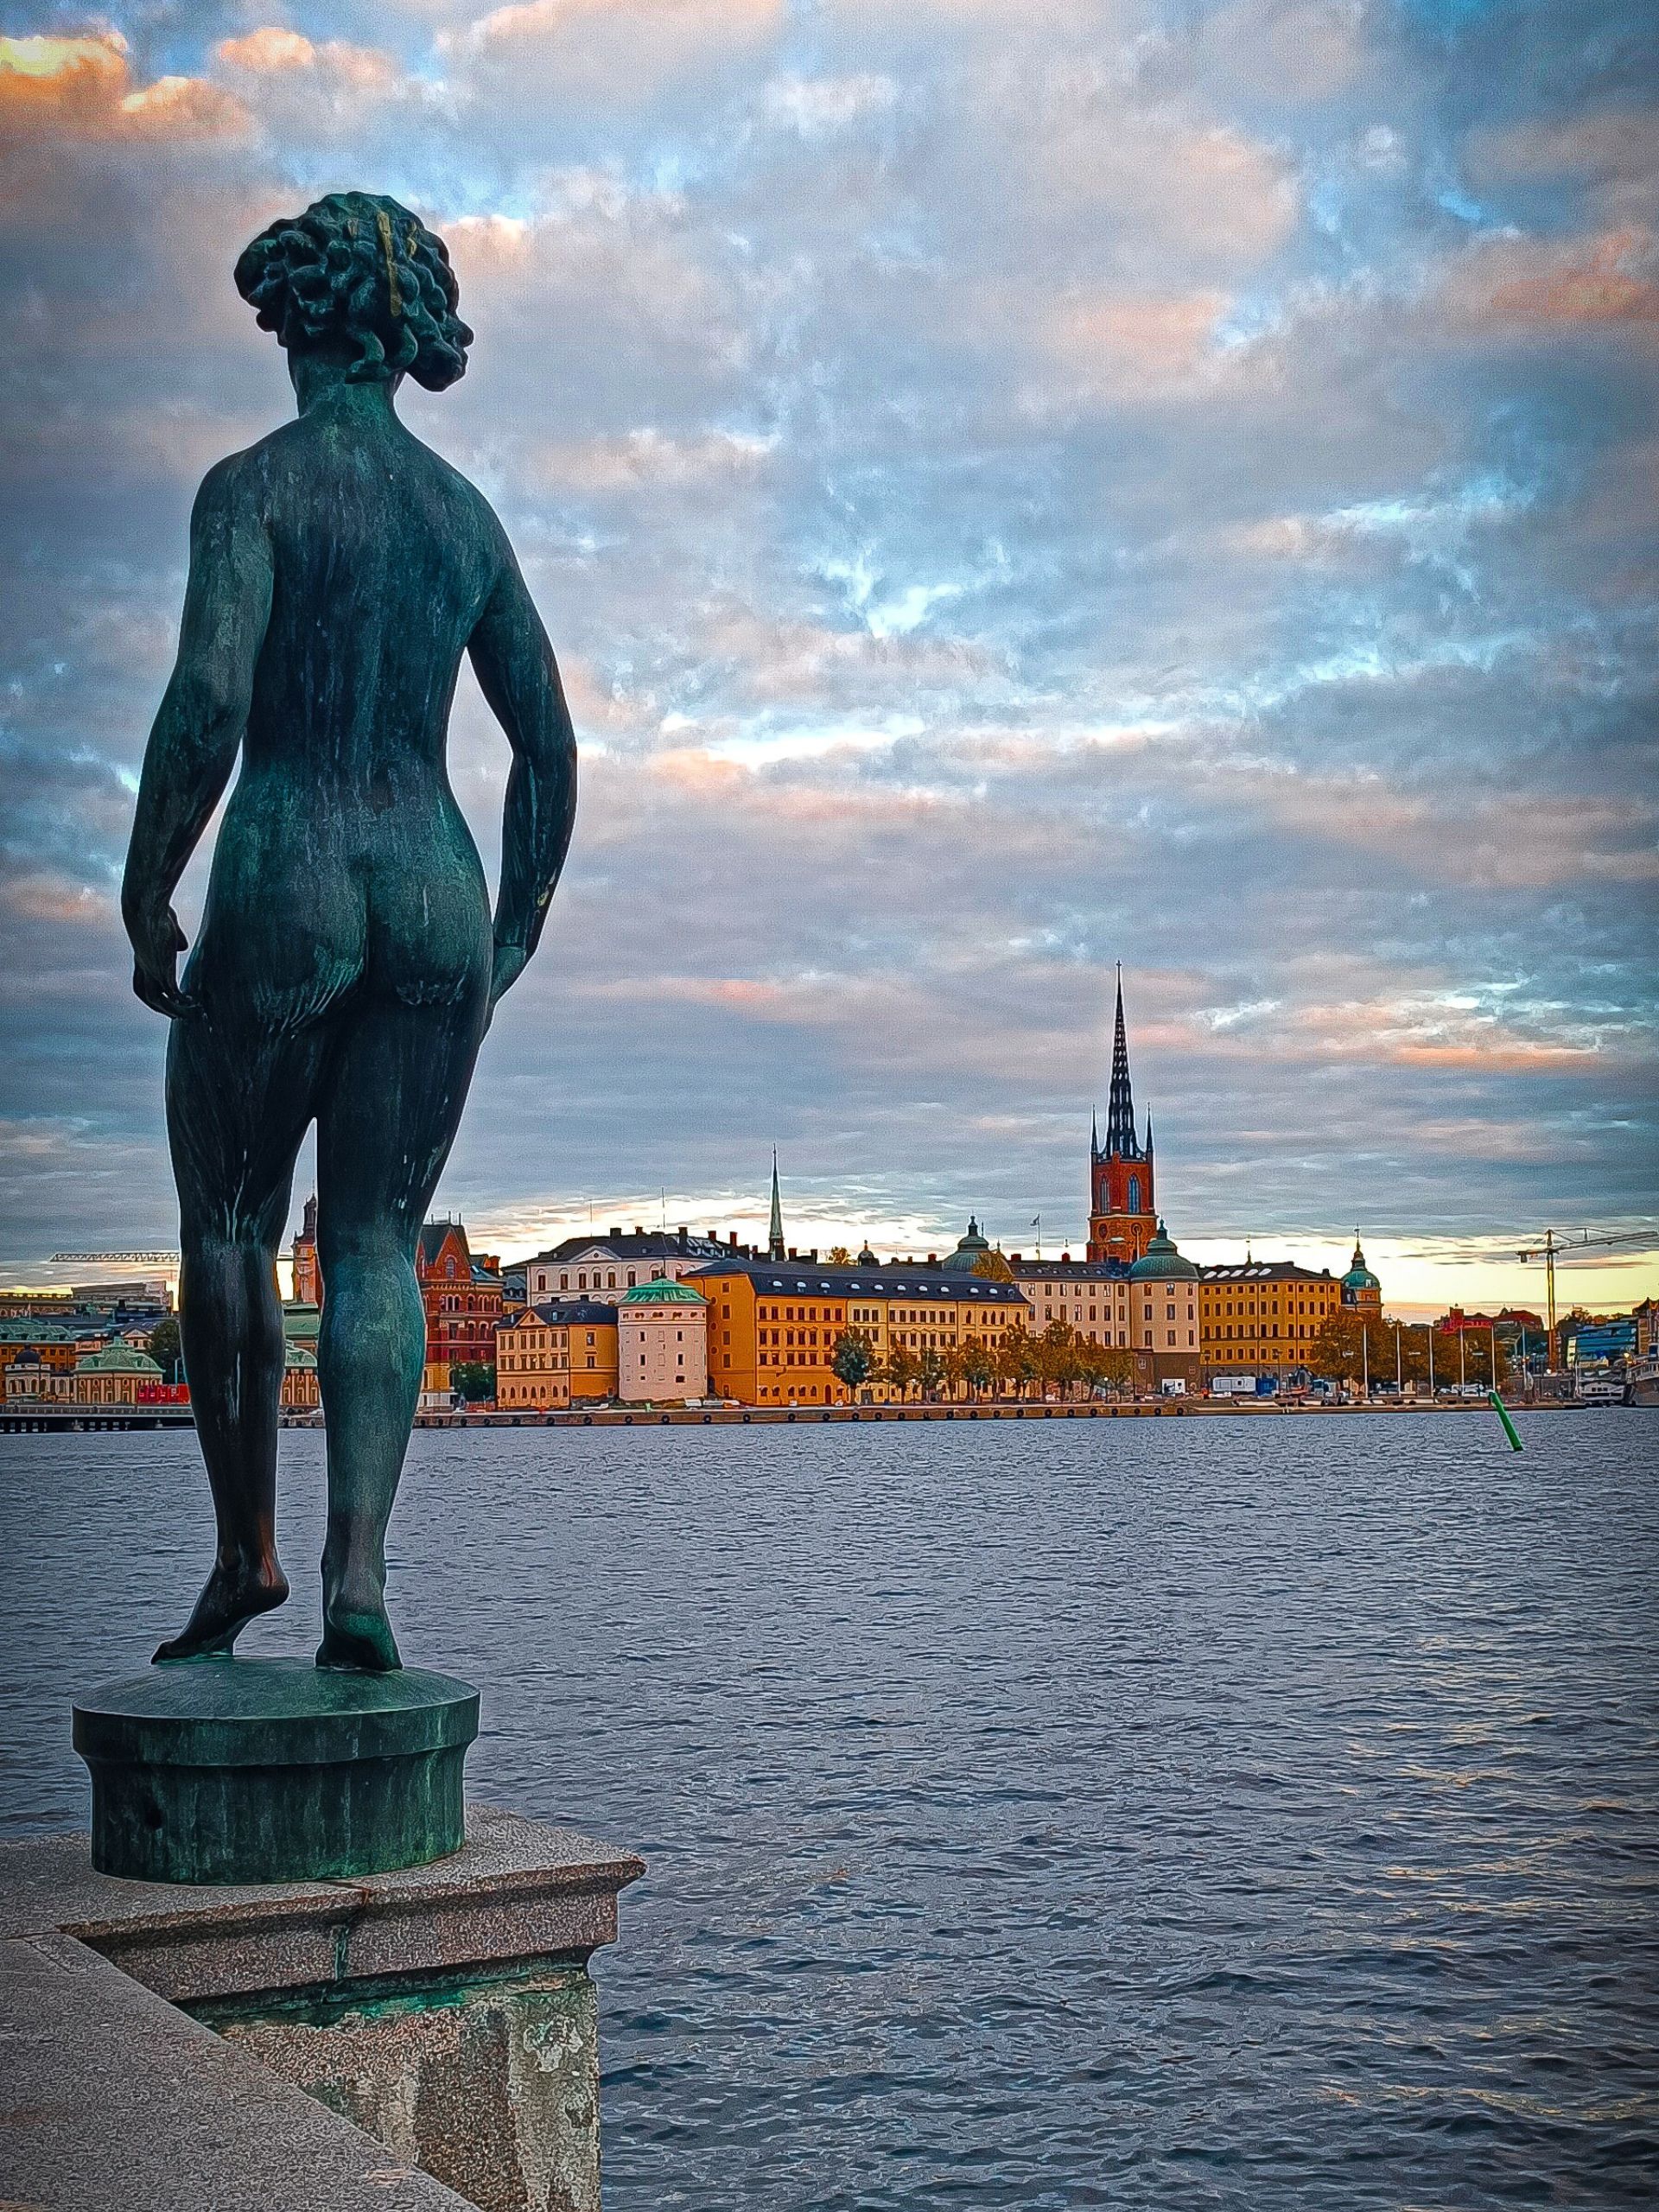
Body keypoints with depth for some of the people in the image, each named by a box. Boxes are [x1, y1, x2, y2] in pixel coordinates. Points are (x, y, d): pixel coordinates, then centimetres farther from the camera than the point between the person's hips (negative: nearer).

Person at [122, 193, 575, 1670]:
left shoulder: (253, 485, -3)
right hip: (438, 897, 4)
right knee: (376, 1242, 6)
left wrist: (145, 897, -7)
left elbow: (210, 702, -17)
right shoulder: (467, 512, 13)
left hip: (283, 891, -4)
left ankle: (247, 1550, 17)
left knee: (229, 1229, 13)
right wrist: (515, 931, 20)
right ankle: (358, 1568, -6)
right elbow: (551, 745, 12)